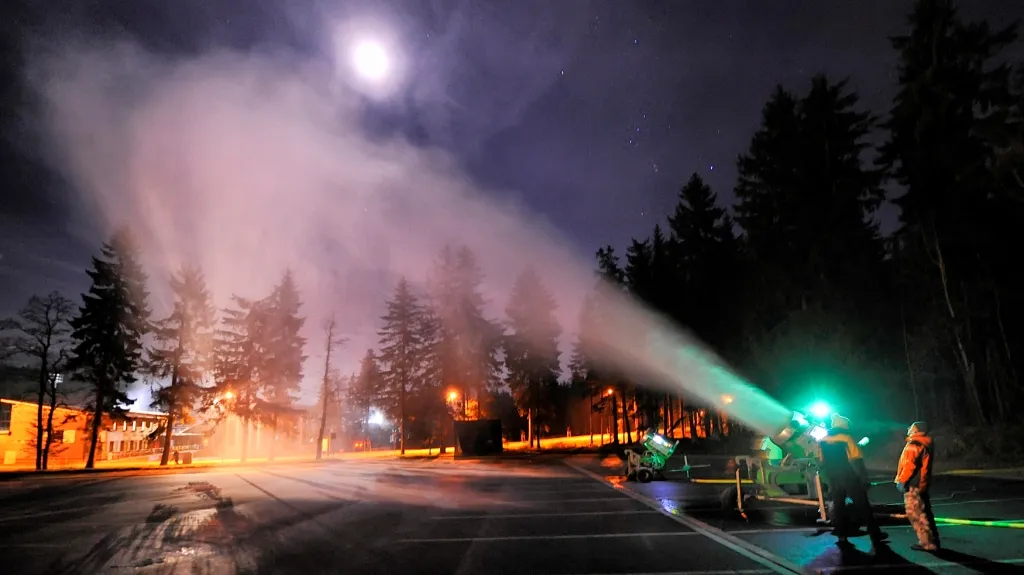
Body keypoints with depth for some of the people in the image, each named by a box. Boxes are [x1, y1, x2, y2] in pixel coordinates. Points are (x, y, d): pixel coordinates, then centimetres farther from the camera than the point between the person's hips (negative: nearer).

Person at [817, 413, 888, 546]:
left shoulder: (822, 441, 3)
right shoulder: (847, 439, -11)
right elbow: (857, 461, -13)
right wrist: (864, 478, -6)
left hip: (834, 480, 4)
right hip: (850, 479, -4)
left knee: (838, 506, 10)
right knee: (863, 506, 6)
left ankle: (841, 536, 11)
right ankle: (875, 535, 12)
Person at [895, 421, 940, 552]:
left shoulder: (914, 444, -16)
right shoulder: (925, 444, 15)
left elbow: (910, 464, -23)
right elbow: (922, 465, 19)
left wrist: (902, 480, -18)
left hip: (913, 484, -10)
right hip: (921, 483, 10)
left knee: (915, 514, -5)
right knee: (923, 513, 16)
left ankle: (927, 543, -3)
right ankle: (932, 540, 22)